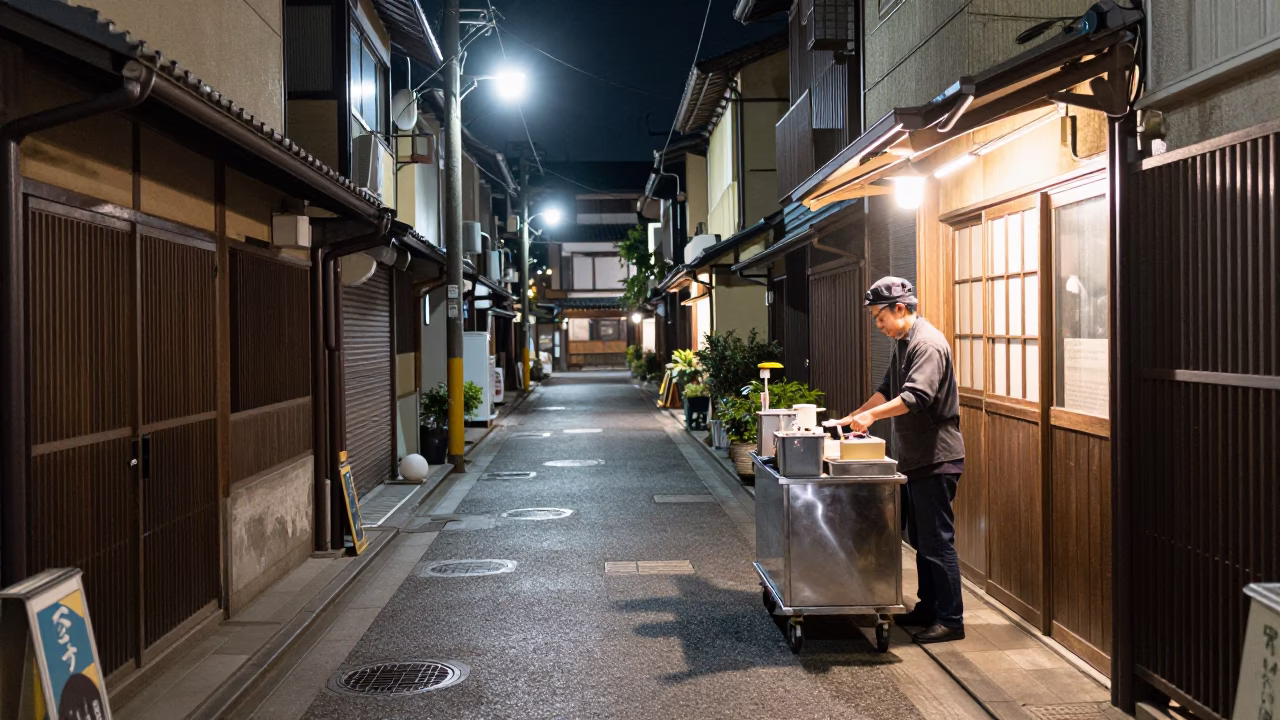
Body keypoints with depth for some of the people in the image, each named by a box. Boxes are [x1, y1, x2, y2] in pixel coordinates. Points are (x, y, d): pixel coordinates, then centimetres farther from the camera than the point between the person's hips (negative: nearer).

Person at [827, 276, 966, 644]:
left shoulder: (928, 343, -17)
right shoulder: (903, 342, 15)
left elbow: (916, 396, -29)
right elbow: (888, 391, 22)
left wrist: (872, 415, -30)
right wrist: (852, 418, 15)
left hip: (936, 459, -10)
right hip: (915, 458, 10)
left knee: (937, 541, -5)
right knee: (921, 540, 16)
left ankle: (951, 620, 3)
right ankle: (928, 609, 27)